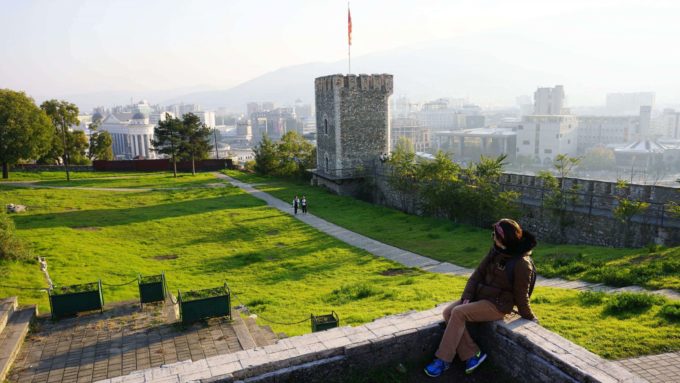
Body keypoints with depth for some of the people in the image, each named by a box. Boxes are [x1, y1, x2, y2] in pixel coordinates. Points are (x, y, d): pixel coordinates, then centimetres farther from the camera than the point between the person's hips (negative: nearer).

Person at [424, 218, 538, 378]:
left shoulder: (521, 264, -20)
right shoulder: (495, 251, 0)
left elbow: (521, 295, -8)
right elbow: (478, 273, 3)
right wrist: (467, 296, -6)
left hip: (497, 305, -8)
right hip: (481, 296, 8)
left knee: (458, 312, -24)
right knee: (448, 312, -10)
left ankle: (443, 360, -14)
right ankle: (472, 354, -5)